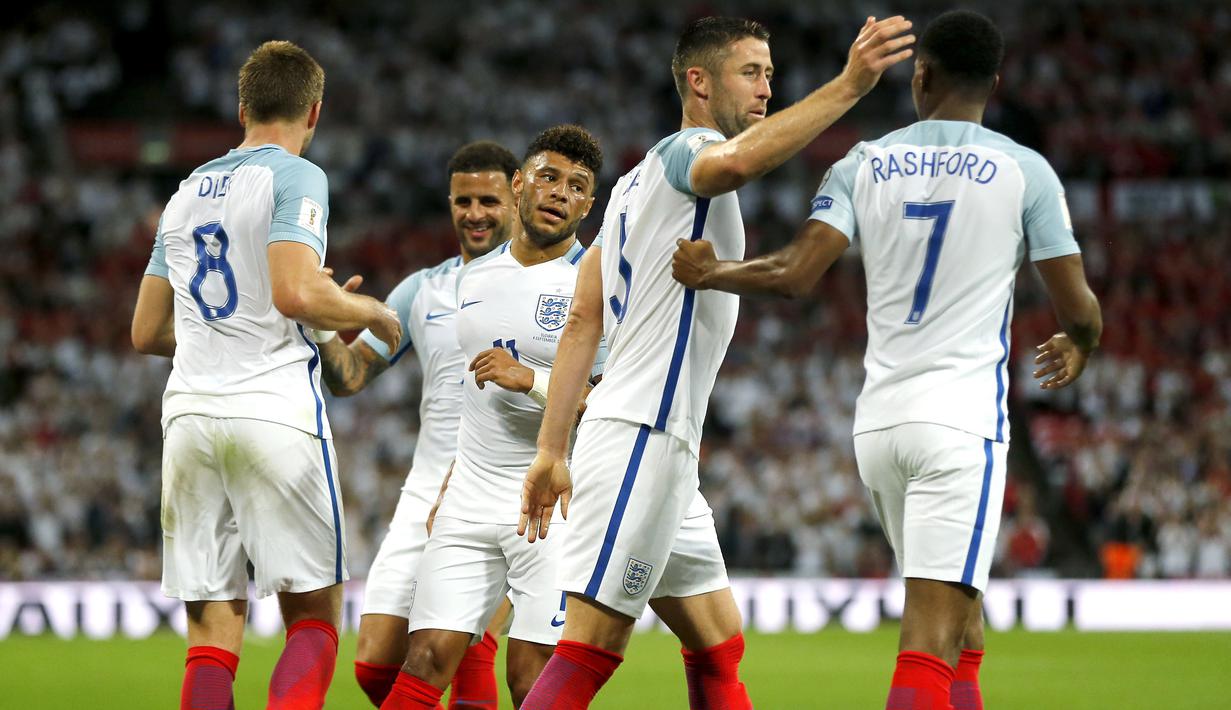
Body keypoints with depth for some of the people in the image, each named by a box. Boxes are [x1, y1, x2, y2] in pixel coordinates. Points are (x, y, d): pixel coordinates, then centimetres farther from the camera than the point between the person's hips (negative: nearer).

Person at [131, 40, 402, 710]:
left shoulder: (186, 192, 19)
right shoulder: (294, 177, -1)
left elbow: (146, 332, 23)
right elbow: (296, 293, -16)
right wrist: (374, 314, 1)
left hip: (189, 415, 5)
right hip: (275, 414, -5)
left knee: (212, 630, 3)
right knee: (314, 613, -1)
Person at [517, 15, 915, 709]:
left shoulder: (637, 183, 21)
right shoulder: (685, 151, -7)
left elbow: (582, 324, 18)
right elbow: (736, 161, -34)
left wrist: (552, 451, 15)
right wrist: (848, 86, -39)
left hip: (664, 446, 10)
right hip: (640, 437, -10)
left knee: (718, 650, 13)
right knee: (590, 654, -13)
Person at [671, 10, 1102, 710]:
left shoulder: (864, 165, 7)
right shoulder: (1025, 171, 0)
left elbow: (797, 273, -6)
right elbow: (1078, 306, 2)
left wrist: (711, 272, 11)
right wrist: (1078, 349, 25)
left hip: (878, 419, 5)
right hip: (963, 420, -4)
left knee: (964, 630, 19)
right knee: (931, 643, -13)